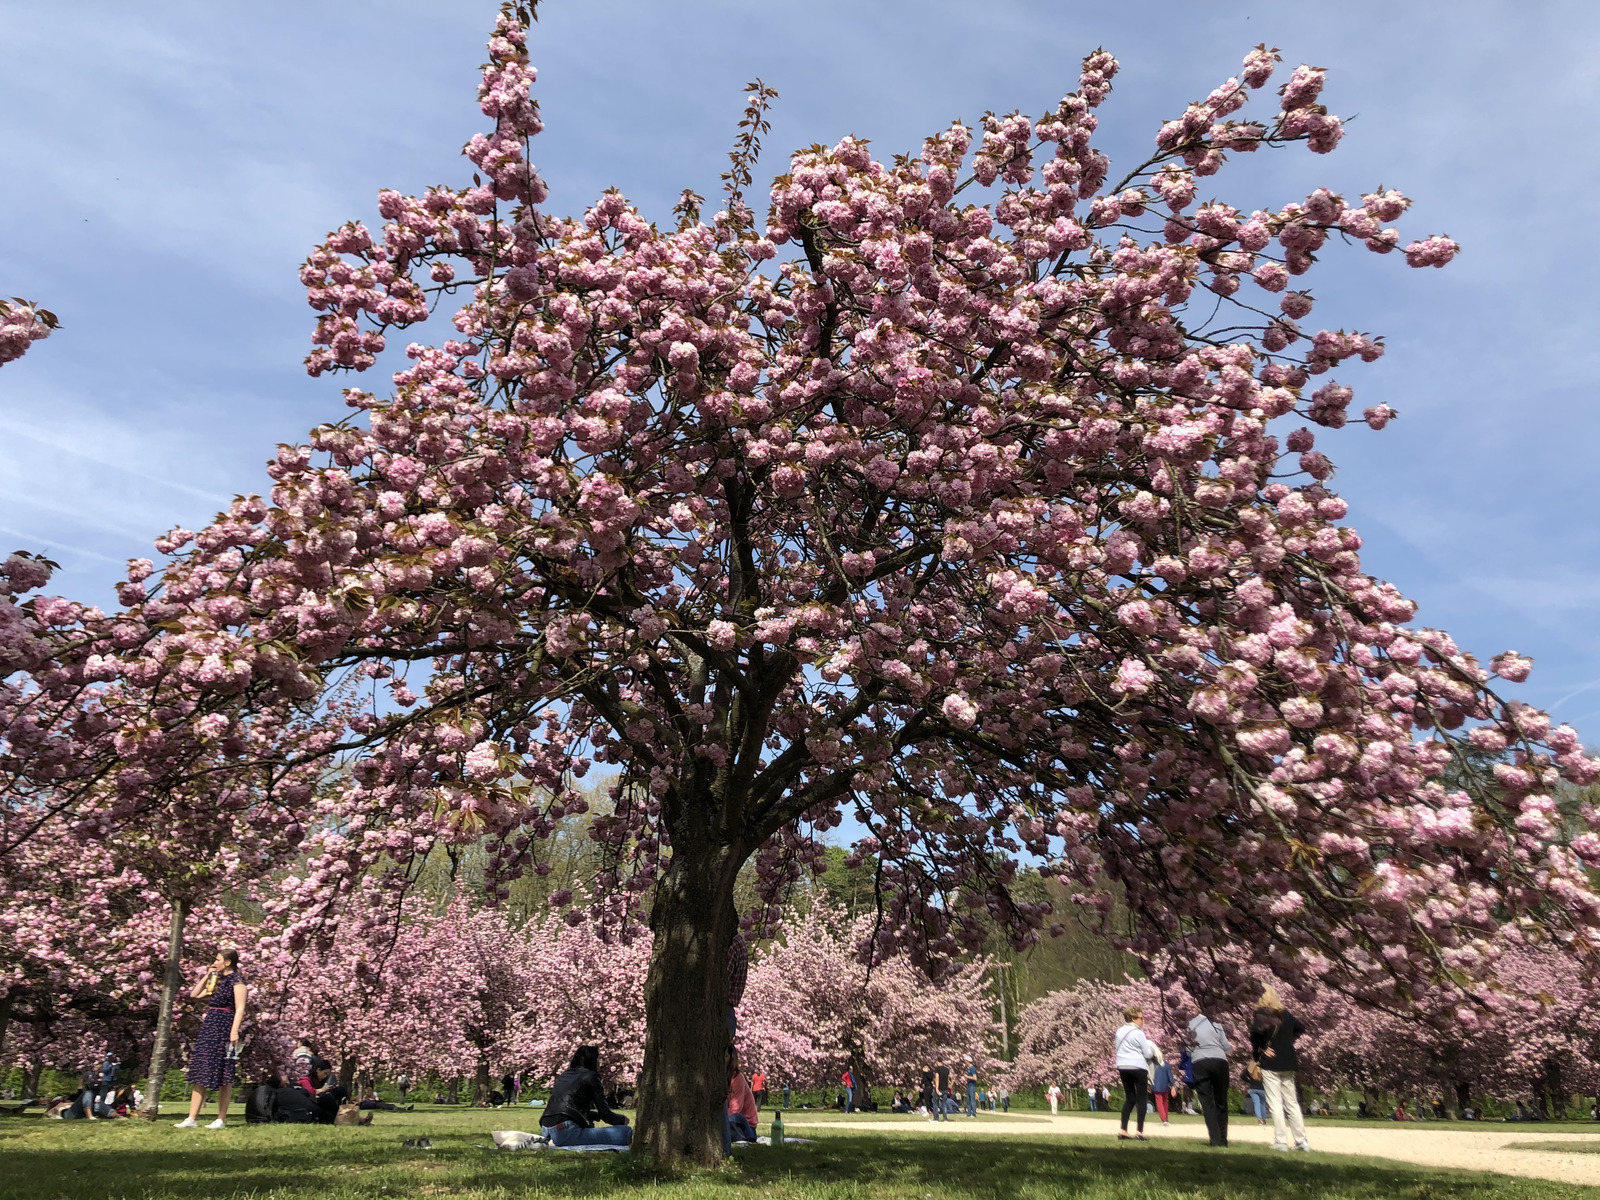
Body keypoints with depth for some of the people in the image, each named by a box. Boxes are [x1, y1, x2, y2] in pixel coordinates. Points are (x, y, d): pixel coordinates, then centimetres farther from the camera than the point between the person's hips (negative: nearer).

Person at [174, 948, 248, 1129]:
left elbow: (240, 1008, -14)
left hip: (224, 1028, -8)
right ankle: (192, 1118, 10)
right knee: (200, 1074, 6)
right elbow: (194, 995, 22)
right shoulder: (217, 980, 18)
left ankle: (221, 1120, 1)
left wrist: (234, 1031, -23)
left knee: (223, 1076, -3)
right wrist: (207, 975, 14)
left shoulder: (236, 980, -7)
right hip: (208, 1028, 8)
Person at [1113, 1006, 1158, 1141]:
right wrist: (1152, 1049, 14)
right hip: (1138, 1067, -6)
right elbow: (1147, 1054, -6)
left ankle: (1123, 1130, 3)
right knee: (1141, 1099, 3)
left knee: (1129, 1098, 11)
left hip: (1123, 1067, 6)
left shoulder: (1119, 1031, 9)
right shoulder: (1138, 1033, -11)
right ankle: (1140, 1132, -2)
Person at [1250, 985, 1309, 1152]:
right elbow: (1300, 1028, 22)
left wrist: (1257, 1052, -12)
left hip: (1270, 1064, -6)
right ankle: (1302, 1141, 14)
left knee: (1275, 1103, -2)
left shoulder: (1260, 1015, -10)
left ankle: (1281, 1142, -4)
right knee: (1292, 1103, 13)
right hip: (1288, 1064, 6)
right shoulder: (1285, 1014, 9)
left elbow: (1256, 1033, -27)